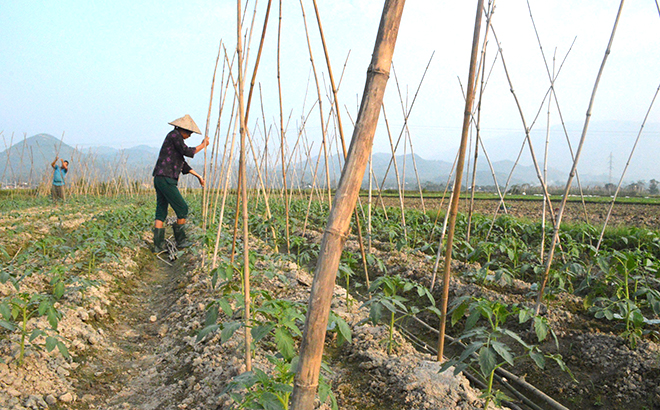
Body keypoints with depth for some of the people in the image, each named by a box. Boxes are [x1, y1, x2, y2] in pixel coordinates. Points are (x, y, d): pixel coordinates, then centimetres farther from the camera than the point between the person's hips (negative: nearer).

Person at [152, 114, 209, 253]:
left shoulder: (175, 138, 24)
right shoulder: (174, 135, -5)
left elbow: (183, 163, 27)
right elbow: (187, 152, -14)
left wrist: (198, 176, 28)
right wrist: (203, 145, 2)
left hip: (159, 179, 10)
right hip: (166, 179, -10)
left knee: (161, 212, 7)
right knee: (182, 209, 0)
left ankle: (158, 246, 6)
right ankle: (181, 241, 9)